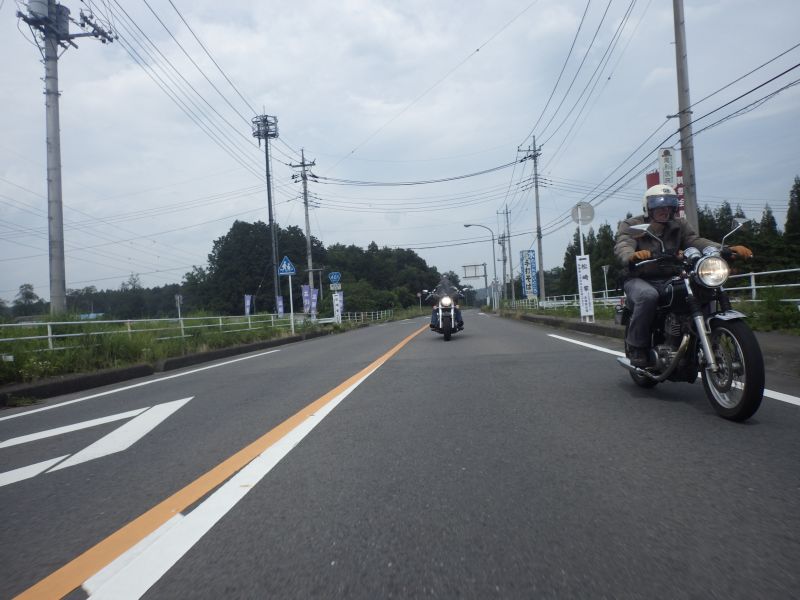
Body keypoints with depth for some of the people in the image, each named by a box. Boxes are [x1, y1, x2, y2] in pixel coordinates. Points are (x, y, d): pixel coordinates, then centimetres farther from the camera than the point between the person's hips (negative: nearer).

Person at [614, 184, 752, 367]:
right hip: (639, 280, -4)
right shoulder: (630, 226, -3)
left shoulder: (679, 225, 10)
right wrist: (632, 256, -49)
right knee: (648, 296, -38)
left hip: (668, 280, 5)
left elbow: (695, 241, -6)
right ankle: (636, 345, -20)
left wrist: (726, 249, -26)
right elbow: (622, 247, -23)